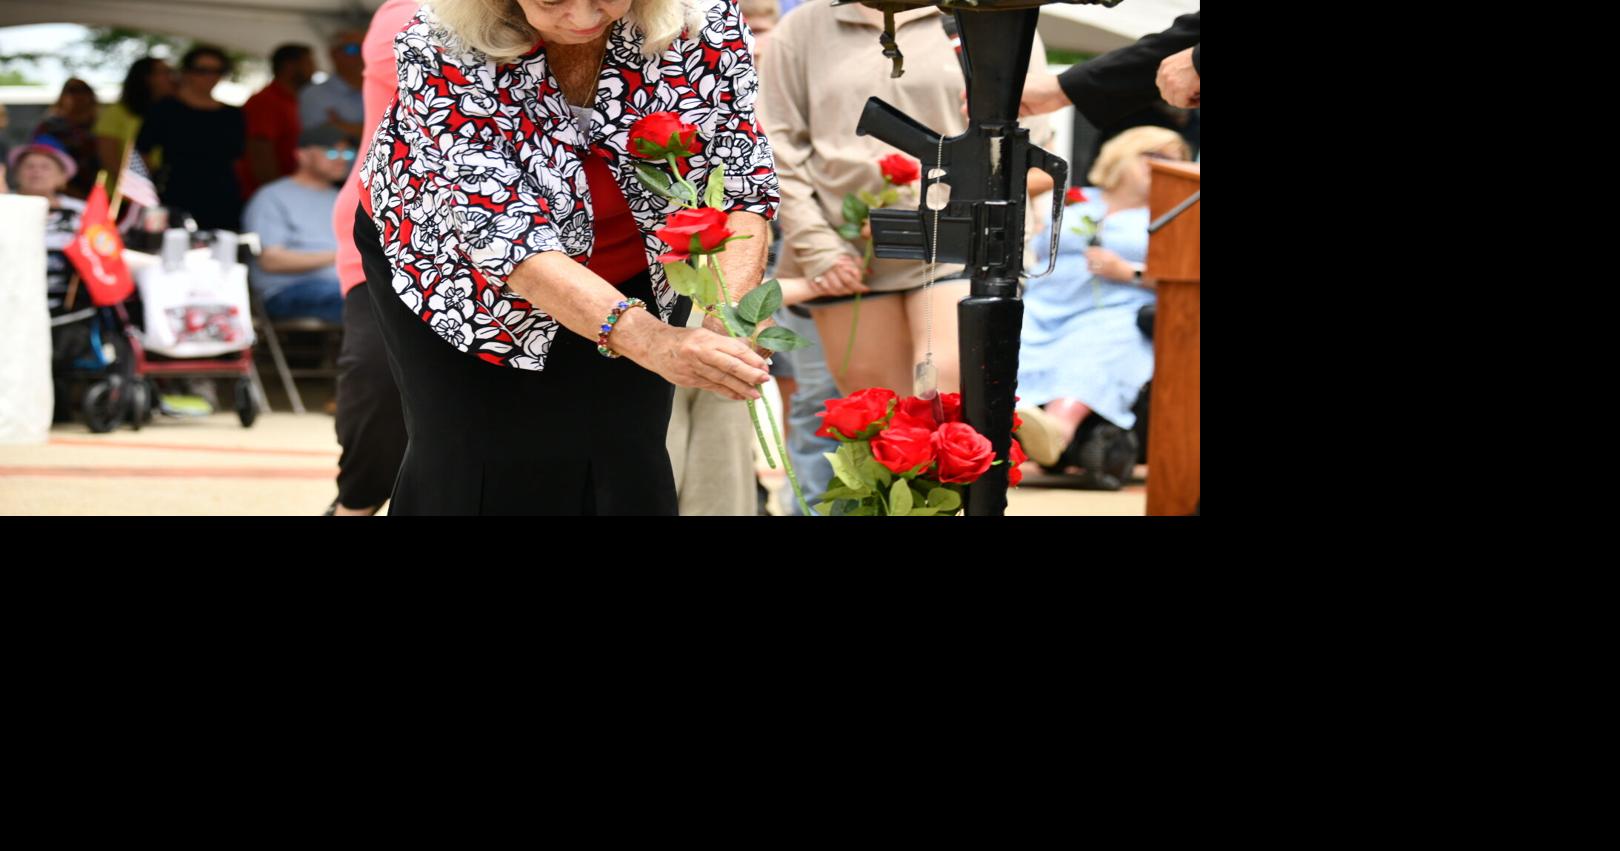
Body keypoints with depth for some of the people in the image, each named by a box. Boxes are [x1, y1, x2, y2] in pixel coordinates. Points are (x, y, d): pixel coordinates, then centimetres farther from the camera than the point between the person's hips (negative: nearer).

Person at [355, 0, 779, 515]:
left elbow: (740, 181, -23)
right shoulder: (440, 53, -35)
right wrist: (646, 338, -54)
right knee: (476, 471, -7)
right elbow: (505, 232, -40)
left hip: (625, 276, 2)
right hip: (458, 271, -2)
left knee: (624, 467, -6)